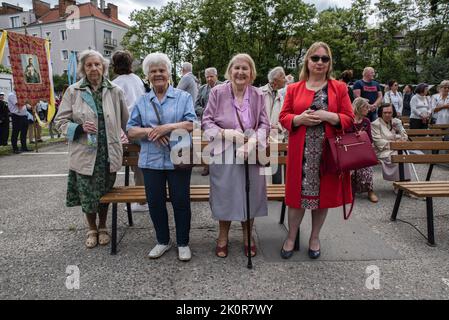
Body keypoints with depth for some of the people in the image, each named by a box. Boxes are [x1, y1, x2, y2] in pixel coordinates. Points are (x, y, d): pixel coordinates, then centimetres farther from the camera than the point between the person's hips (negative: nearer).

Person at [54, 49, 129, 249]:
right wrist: (80, 128, -15)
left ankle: (102, 227, 37)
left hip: (108, 153, 1)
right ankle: (92, 229, 33)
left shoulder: (115, 91, 0)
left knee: (105, 193, 13)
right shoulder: (73, 91, -1)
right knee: (87, 194, 7)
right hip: (84, 153, -1)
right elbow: (60, 121, 2)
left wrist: (124, 141, 10)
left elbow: (124, 121, 9)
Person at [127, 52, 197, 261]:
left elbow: (192, 124, -7)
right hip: (151, 160, 3)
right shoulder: (141, 101, 11)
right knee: (155, 202, 9)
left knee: (181, 201, 3)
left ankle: (183, 243, 21)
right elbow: (131, 131, 5)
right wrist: (150, 132, -14)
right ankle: (163, 241, 29)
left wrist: (168, 127, -19)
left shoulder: (184, 97, 4)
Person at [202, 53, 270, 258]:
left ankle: (248, 237, 34)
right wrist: (226, 132, -20)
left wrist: (251, 143, -18)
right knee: (224, 196, 9)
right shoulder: (217, 92, -5)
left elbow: (264, 125, 0)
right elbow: (207, 122, -3)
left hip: (250, 154, 2)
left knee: (249, 195, 11)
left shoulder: (258, 95, 0)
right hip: (224, 154, -1)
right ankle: (223, 237, 32)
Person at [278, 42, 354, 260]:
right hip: (301, 152, 0)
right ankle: (291, 237, 21)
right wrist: (299, 119, -15)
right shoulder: (293, 89, 8)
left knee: (323, 194, 9)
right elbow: (283, 117, 5)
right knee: (299, 193, 4)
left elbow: (349, 119, 2)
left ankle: (315, 238, 27)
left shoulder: (339, 88, 6)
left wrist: (327, 116, -16)